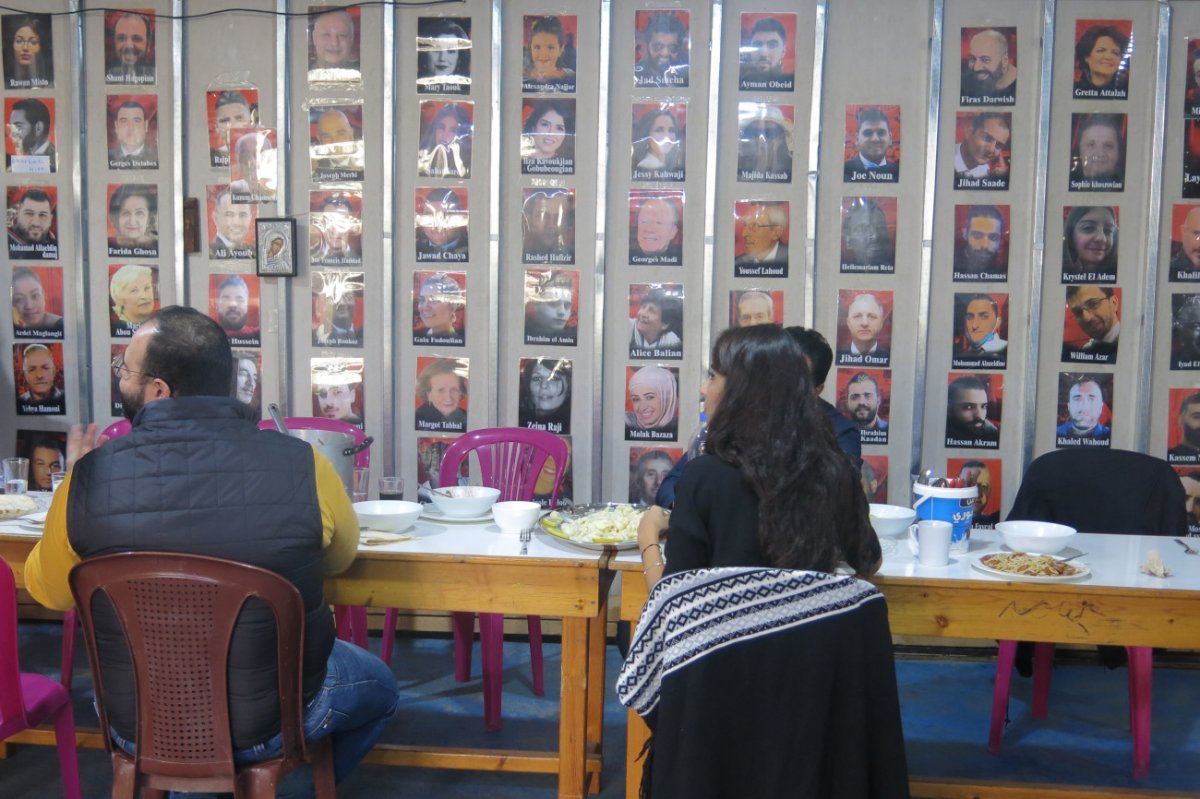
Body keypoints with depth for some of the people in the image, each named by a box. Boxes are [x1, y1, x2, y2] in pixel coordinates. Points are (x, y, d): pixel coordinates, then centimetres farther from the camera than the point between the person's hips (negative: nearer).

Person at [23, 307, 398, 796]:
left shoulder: (88, 478, -21)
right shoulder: (301, 466, -24)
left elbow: (47, 591, 0)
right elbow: (339, 559, -1)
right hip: (266, 726, -2)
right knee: (378, 686, 29)